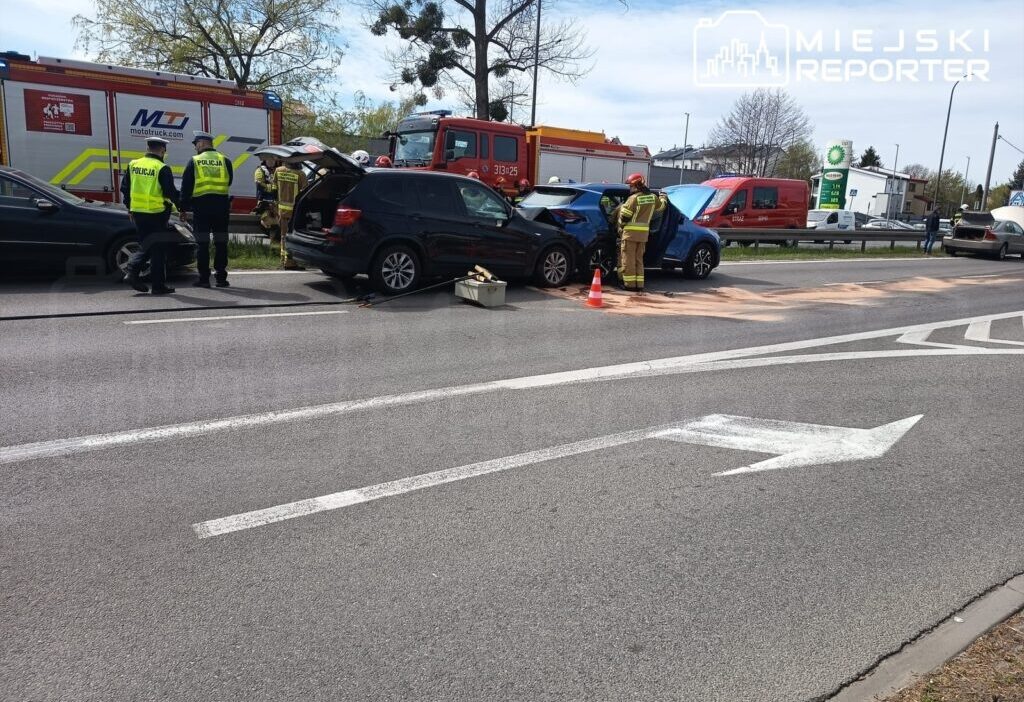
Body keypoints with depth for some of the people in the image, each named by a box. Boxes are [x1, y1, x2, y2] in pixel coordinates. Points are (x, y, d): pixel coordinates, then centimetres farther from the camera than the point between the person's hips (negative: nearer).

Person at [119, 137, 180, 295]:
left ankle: (131, 271, 2)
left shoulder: (133, 165, 7)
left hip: (137, 212, 5)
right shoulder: (162, 169, -12)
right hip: (157, 214, -5)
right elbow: (171, 192, -14)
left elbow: (124, 189, 12)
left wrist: (129, 208, 22)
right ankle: (158, 285, 5)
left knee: (145, 246, 20)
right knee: (158, 249, 2)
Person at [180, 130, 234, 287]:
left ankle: (204, 278, 3)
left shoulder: (194, 161, -1)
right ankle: (221, 277, 7)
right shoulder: (225, 160, 4)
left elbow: (186, 187, -1)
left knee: (202, 243, 3)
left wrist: (184, 208, 4)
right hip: (221, 206, 2)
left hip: (201, 206, -2)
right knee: (221, 243, 7)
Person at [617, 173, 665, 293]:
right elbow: (661, 206, 27)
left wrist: (621, 225, 7)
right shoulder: (653, 197, 7)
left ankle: (630, 284, 0)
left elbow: (624, 215, -12)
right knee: (638, 259, 14)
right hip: (644, 233, 6)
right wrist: (663, 197, 48)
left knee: (628, 259, 0)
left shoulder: (634, 198, -13)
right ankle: (639, 284, 13)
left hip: (631, 232, -6)